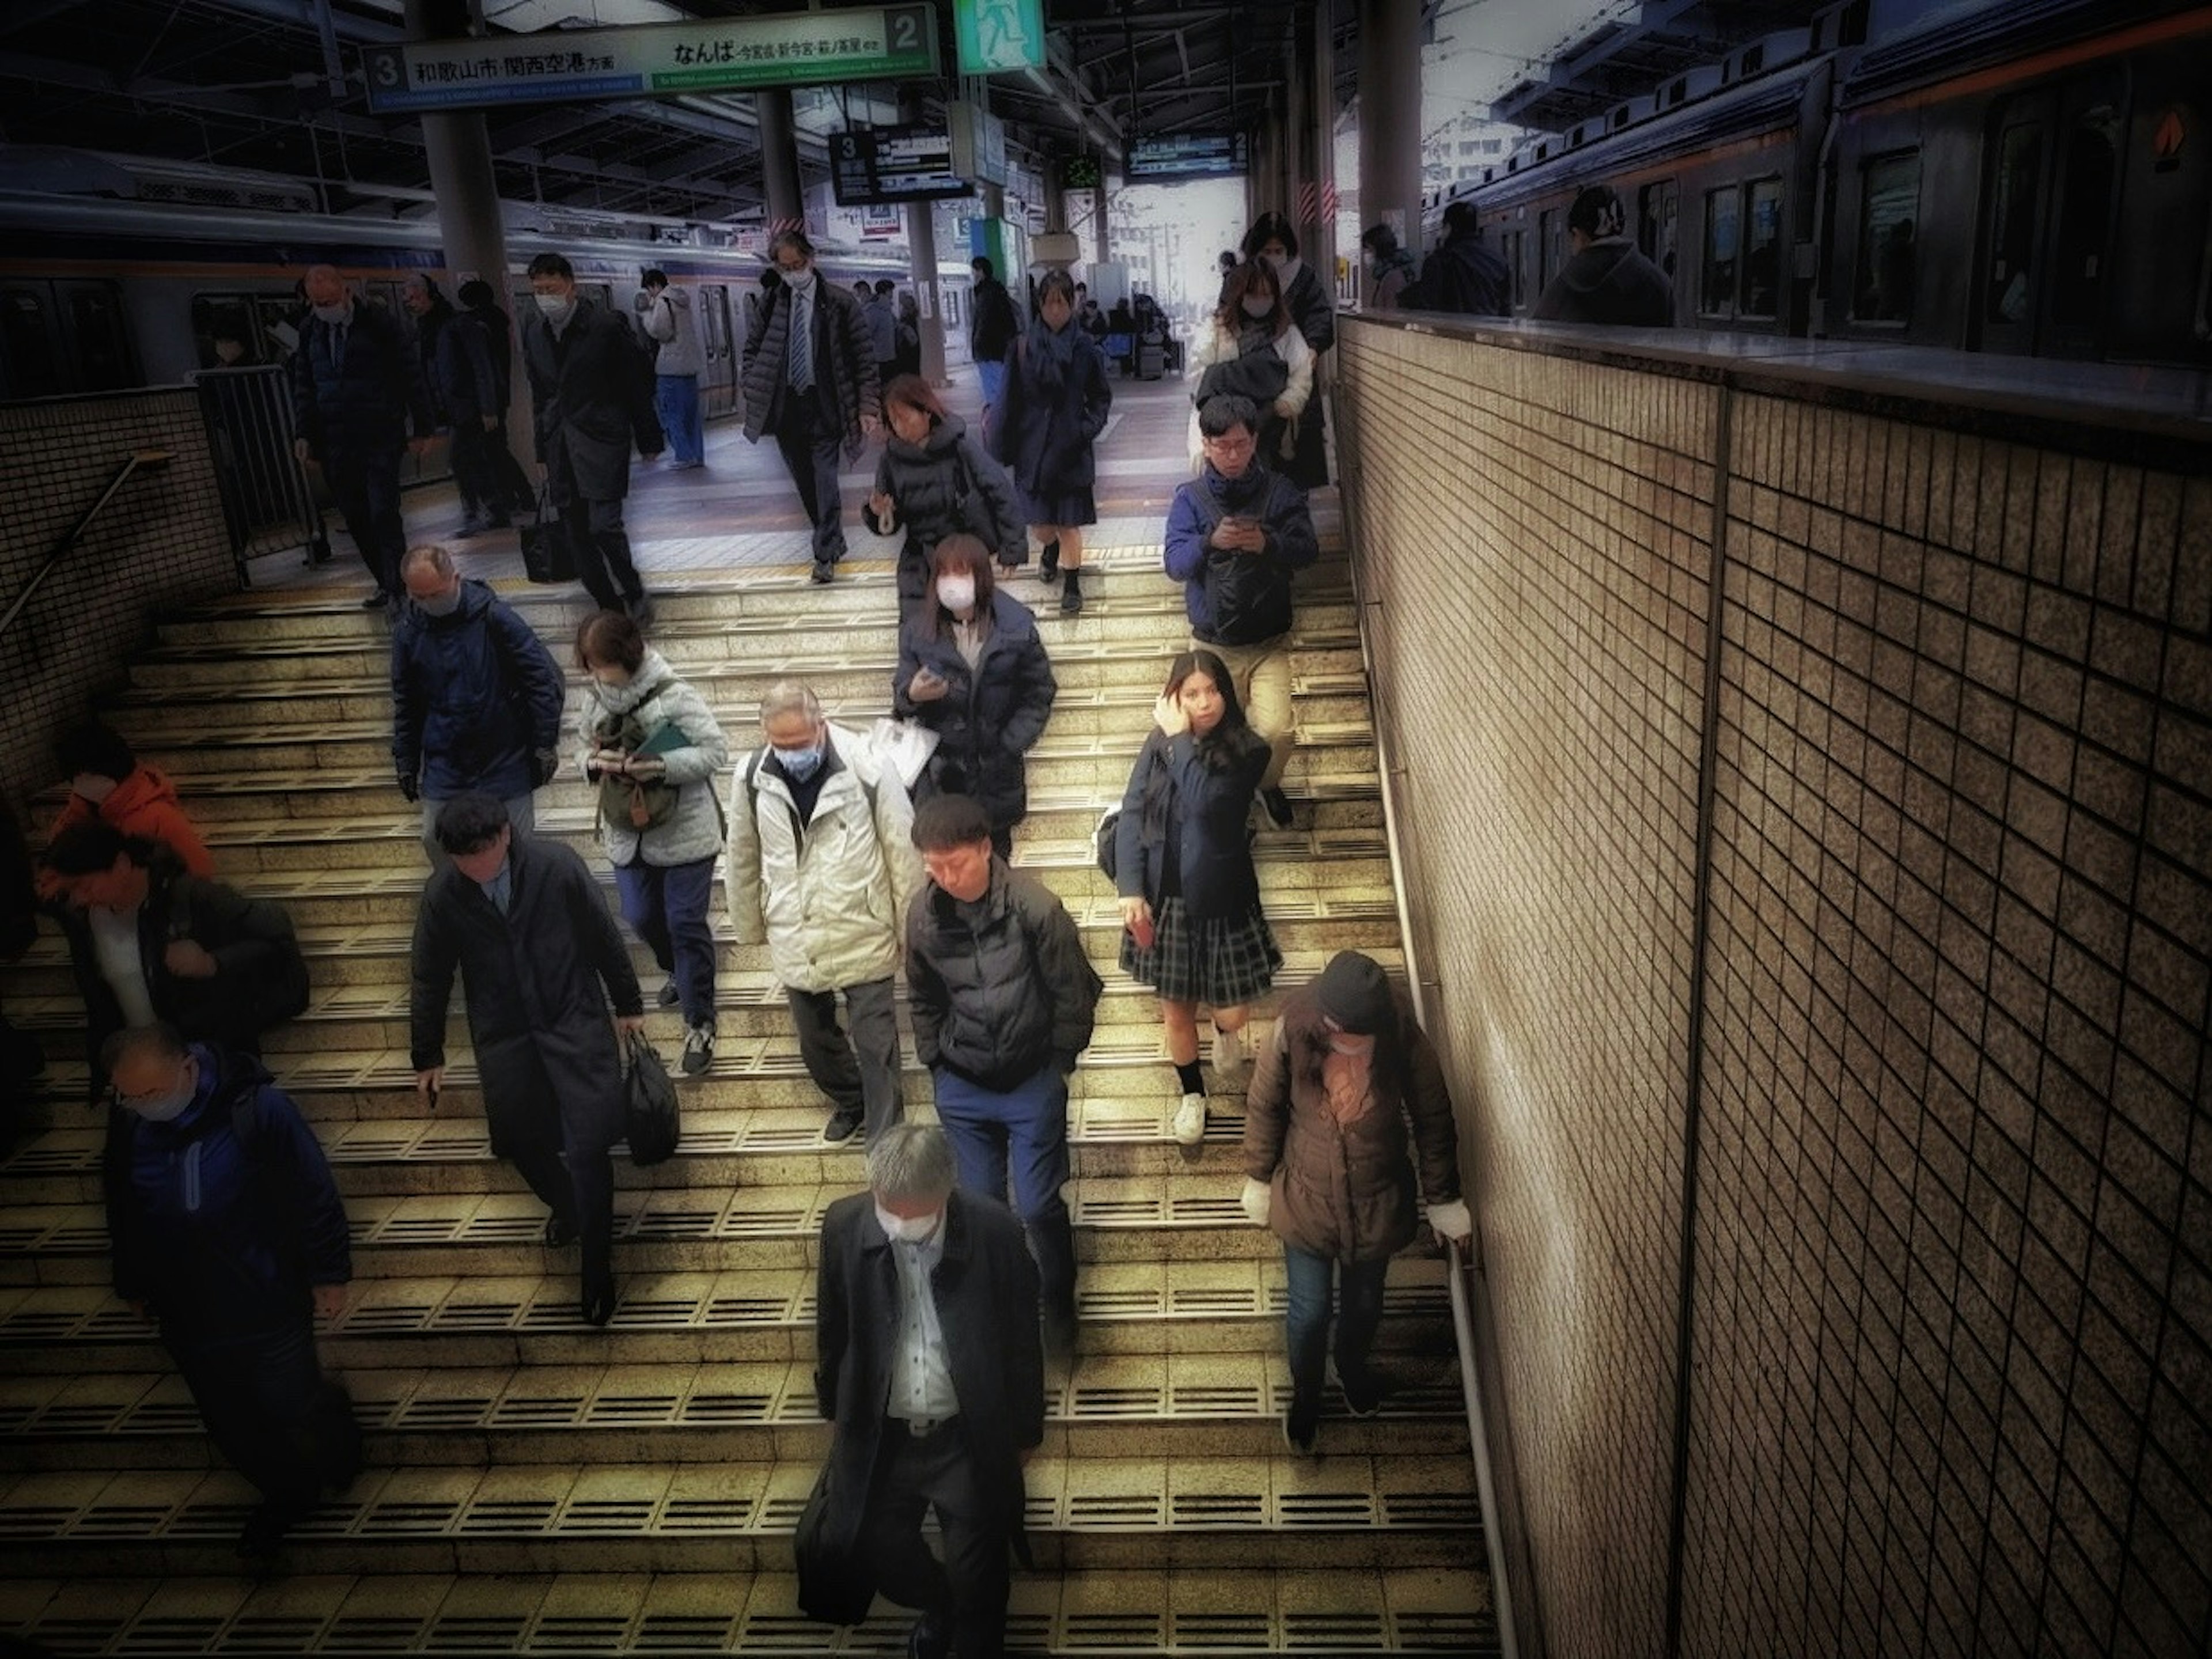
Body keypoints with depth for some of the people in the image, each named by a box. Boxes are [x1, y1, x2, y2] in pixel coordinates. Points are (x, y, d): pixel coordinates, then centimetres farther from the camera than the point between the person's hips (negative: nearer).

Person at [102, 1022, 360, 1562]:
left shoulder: (257, 1109, -26)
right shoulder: (127, 1120, -12)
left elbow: (315, 1194, -16)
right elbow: (121, 1208, 6)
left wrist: (329, 1273, -9)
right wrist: (132, 1282, 17)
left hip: (268, 1305, -4)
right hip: (186, 1314, 4)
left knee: (291, 1406, 12)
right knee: (231, 1422, 19)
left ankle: (336, 1432, 47)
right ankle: (286, 1493, 44)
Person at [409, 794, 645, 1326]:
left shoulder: (557, 865, -18)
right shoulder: (442, 893, -12)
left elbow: (604, 937, -4)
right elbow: (430, 978, 1)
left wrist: (629, 1004, 5)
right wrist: (428, 1056, 9)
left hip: (575, 1020, -3)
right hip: (502, 1036, 3)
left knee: (588, 1146, -7)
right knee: (520, 1142, 13)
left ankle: (598, 1266, 12)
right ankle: (565, 1207, 46)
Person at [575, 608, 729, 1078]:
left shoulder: (673, 695, -18)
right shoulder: (594, 698, -1)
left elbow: (716, 750, -16)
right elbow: (586, 750, 12)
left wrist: (662, 766, -27)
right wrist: (594, 762, -12)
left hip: (684, 830, -5)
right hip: (627, 831, 5)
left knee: (685, 924, 0)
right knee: (641, 918, 14)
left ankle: (700, 1023, 14)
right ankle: (679, 972, 47)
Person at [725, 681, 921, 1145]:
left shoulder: (866, 767, -20)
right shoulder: (752, 777, -10)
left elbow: (903, 852, -11)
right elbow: (742, 860, 5)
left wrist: (911, 930, -5)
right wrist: (749, 927, 14)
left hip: (863, 936, -4)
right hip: (795, 943, 4)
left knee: (875, 1045, 3)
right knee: (815, 1039, 22)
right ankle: (849, 1100, 50)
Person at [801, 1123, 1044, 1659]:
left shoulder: (995, 1232, -22)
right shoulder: (844, 1225, -17)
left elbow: (1021, 1339, -8)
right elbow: (832, 1330, 1)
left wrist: (1025, 1430, 1)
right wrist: (835, 1409, 11)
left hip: (968, 1439, -2)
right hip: (880, 1436, 3)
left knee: (977, 1582, 12)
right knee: (872, 1553, 21)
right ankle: (937, 1606, 53)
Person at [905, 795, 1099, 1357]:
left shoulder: (1035, 907, -18)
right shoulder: (923, 917, -7)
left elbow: (1075, 993, -9)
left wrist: (1057, 1065, -3)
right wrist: (936, 1063, 8)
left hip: (1032, 1082, -3)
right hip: (962, 1088, 3)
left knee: (1038, 1206, 3)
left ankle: (1059, 1302, 28)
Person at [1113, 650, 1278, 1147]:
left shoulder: (1248, 751, -11)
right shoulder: (1158, 746, -1)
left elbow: (1204, 802, -26)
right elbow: (1131, 816, -4)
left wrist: (1180, 739, -18)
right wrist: (1130, 890, -13)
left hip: (1221, 899, -2)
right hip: (1164, 899, 2)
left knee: (1232, 1012, 0)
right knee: (1175, 1008, 14)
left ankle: (1225, 1030, 38)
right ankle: (1192, 1092, 39)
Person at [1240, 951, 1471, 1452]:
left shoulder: (1404, 1041, -27)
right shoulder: (1293, 1032, -27)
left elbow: (1434, 1121, -10)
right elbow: (1264, 1106, -8)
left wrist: (1443, 1199, 0)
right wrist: (1258, 1180, 2)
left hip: (1377, 1203, 1)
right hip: (1306, 1199, -1)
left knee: (1364, 1305, 25)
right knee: (1309, 1312, 16)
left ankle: (1353, 1364, 59)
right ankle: (1306, 1393, 48)